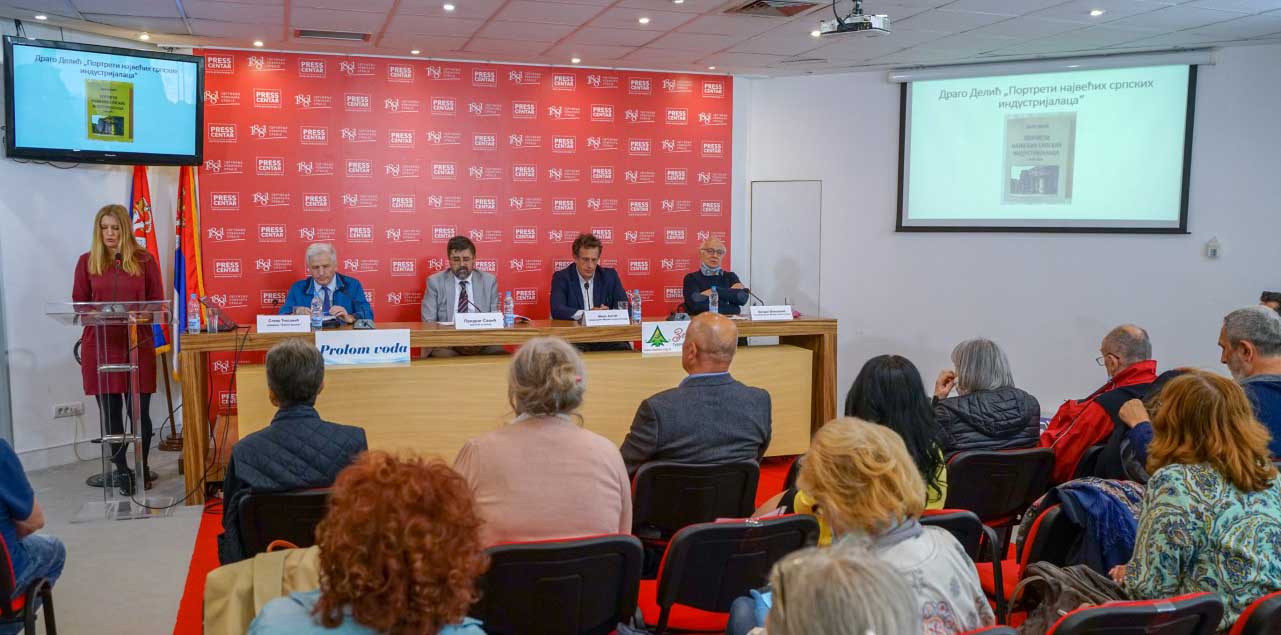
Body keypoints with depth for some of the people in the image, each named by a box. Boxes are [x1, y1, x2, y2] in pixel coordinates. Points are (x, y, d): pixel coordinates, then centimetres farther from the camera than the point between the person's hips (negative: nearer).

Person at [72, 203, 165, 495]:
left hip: (137, 343, -1)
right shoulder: (87, 261, 7)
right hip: (99, 344, 1)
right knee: (109, 410, 5)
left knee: (139, 410, 0)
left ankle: (143, 467, 16)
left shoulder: (144, 260, 5)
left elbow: (157, 301, 5)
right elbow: (78, 302, 9)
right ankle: (121, 470, 17)